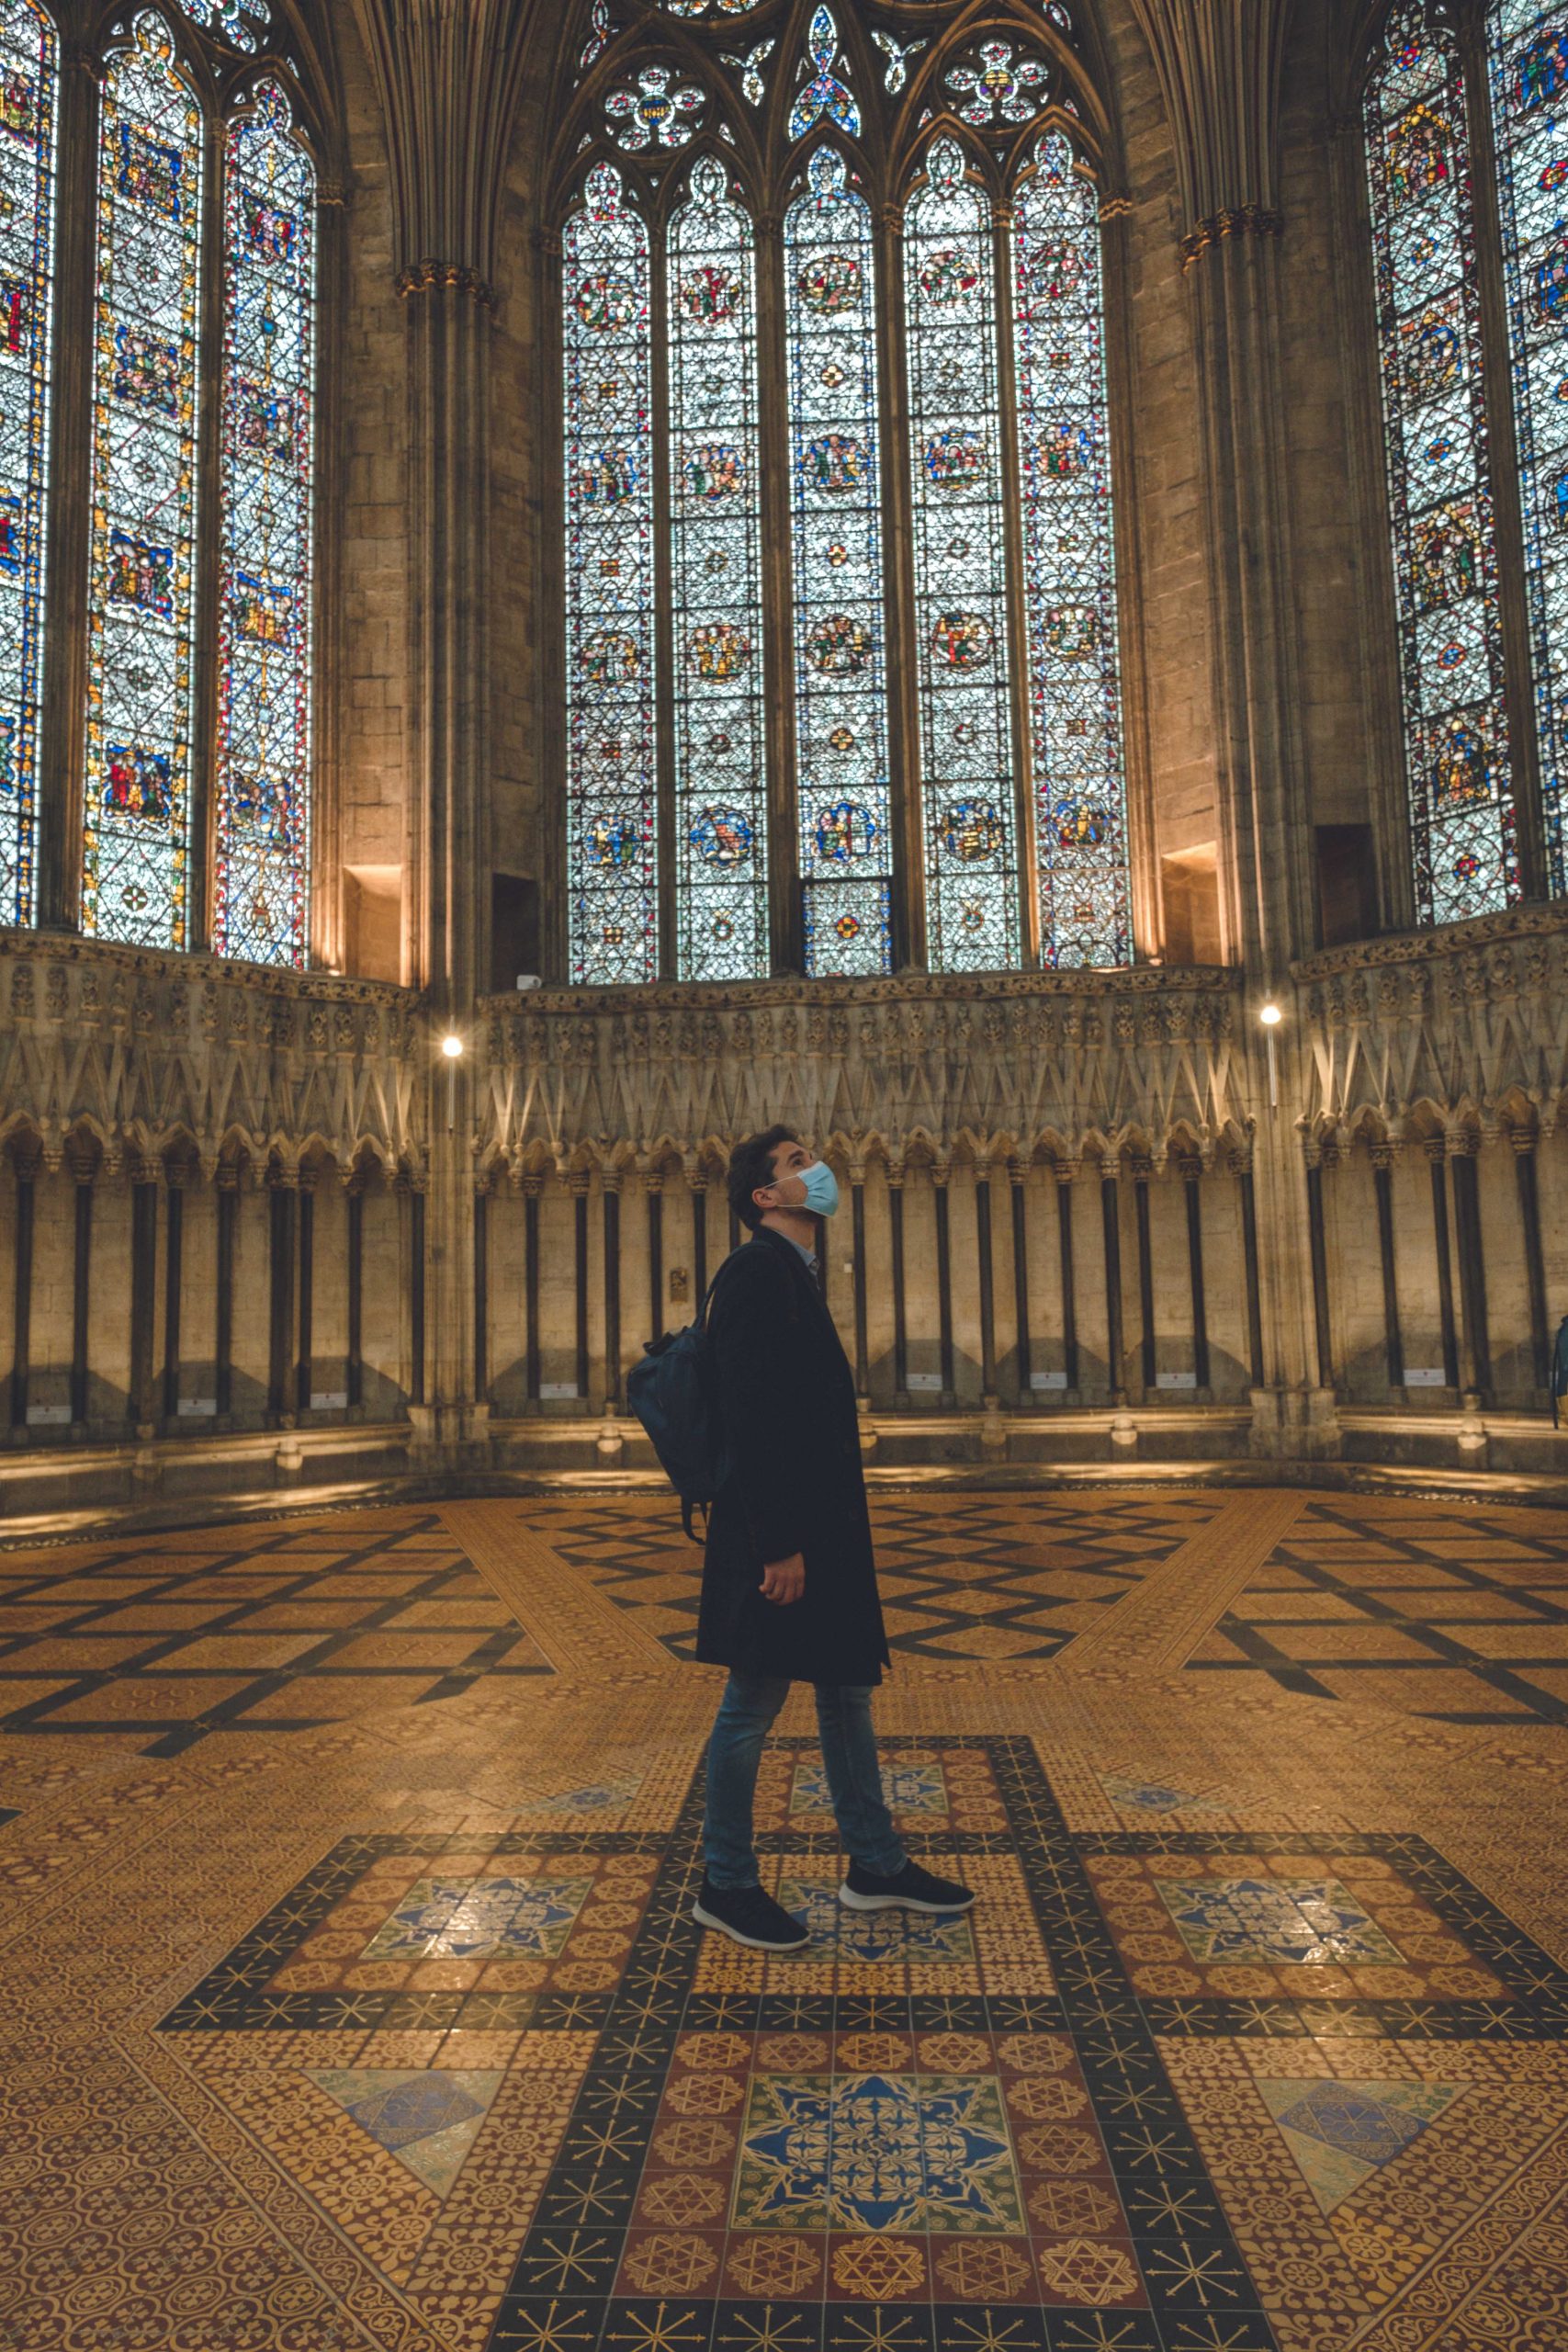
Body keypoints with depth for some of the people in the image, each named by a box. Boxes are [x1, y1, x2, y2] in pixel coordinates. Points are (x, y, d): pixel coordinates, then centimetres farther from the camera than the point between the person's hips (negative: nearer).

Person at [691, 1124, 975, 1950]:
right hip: (780, 1536, -10)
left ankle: (876, 1866, 30)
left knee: (848, 1694, 17)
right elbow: (749, 1417, -22)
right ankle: (726, 1885, 19)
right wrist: (777, 1544, -23)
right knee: (752, 1708, 4)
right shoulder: (755, 1270, -16)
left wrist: (830, 1532, 18)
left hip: (825, 1531, 10)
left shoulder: (796, 1274, 15)